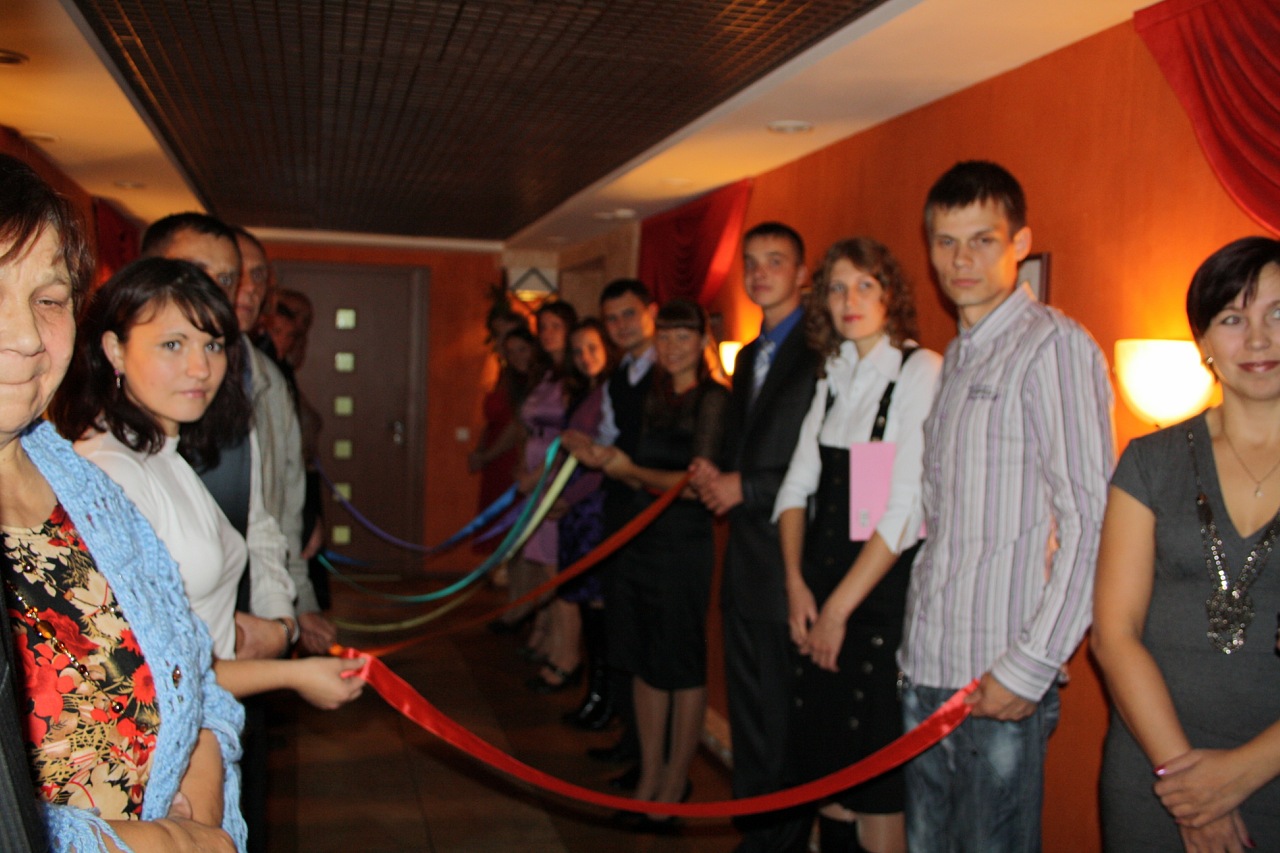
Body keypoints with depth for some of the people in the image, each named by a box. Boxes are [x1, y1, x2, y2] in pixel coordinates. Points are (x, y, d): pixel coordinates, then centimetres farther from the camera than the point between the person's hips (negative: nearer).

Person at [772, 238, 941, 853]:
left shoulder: (921, 371, -10)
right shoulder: (833, 377, 11)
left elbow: (906, 508, -15)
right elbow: (797, 486, 10)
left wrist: (840, 606, -12)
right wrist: (797, 583, -3)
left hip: (887, 589, -6)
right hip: (822, 592, 6)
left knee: (877, 782, 2)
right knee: (824, 766, 13)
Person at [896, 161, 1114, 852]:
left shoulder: (1053, 346, -9)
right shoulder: (955, 359, 16)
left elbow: (1089, 520, -15)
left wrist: (1029, 667, -17)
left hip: (1003, 675, -7)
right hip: (928, 667, 8)